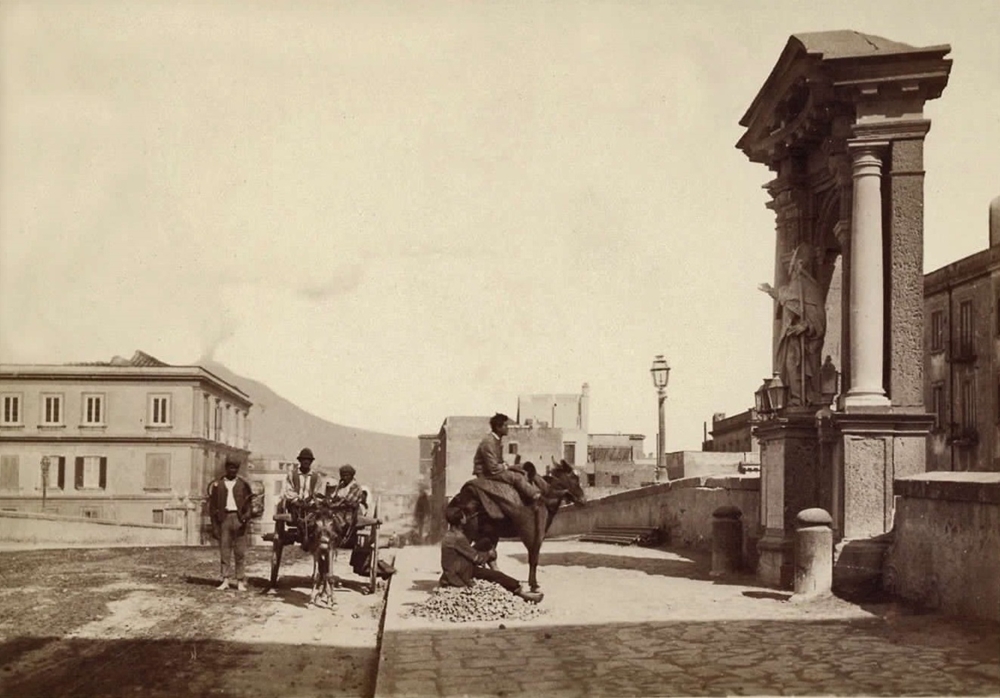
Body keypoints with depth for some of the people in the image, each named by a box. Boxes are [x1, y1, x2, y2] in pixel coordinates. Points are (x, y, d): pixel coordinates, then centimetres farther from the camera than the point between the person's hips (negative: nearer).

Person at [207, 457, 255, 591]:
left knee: (240, 551, -1)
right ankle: (225, 579, 6)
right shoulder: (218, 484, 9)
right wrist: (215, 526, 3)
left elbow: (249, 503, 8)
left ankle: (241, 581, 2)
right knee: (224, 551, 1)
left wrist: (247, 515, -11)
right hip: (224, 518, 1)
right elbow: (213, 506, 9)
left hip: (238, 518, -1)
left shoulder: (243, 484, 9)